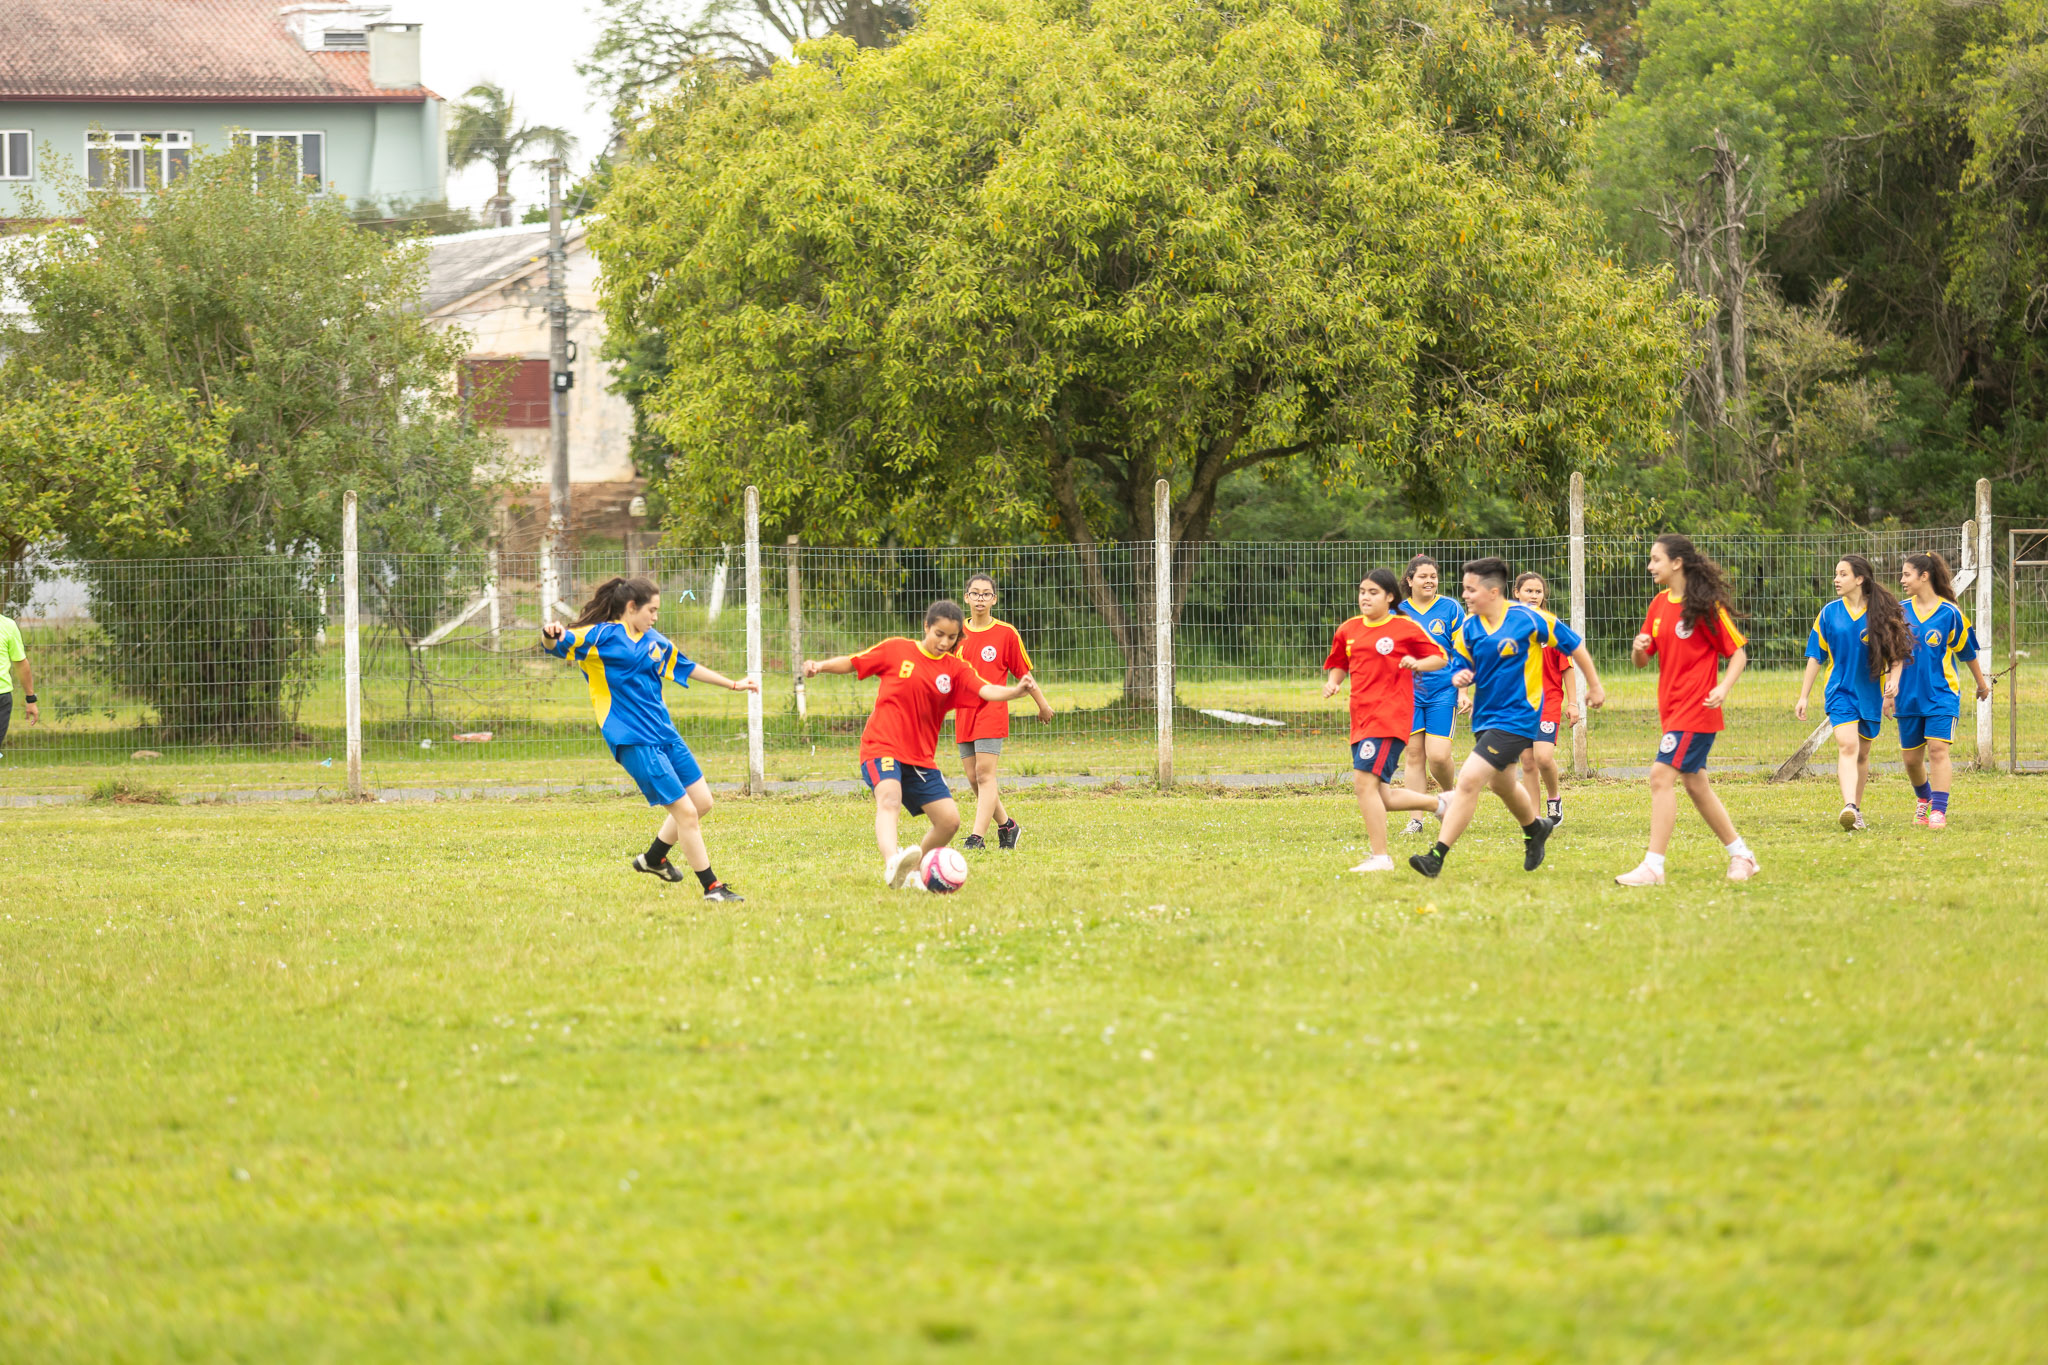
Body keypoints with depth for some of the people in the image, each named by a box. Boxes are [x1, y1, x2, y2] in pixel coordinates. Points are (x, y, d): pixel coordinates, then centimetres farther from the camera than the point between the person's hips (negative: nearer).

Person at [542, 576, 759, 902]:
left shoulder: (654, 641, 16)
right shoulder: (601, 636, -6)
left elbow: (686, 667, 30)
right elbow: (558, 644, -18)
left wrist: (733, 685, 36)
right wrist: (551, 635, -42)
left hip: (664, 735, 9)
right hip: (633, 741, -9)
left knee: (702, 802, 11)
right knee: (686, 811, -10)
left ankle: (654, 858, 30)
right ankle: (711, 888, 0)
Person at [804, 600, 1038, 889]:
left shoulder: (955, 669, 7)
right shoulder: (897, 650, 1)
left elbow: (985, 691, -9)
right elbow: (852, 662, 9)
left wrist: (1016, 691, -28)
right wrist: (821, 667, -8)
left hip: (920, 757, 5)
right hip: (882, 747, -5)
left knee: (949, 821, -1)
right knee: (889, 799, -33)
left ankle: (911, 871, 21)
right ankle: (892, 863, -58)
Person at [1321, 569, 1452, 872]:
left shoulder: (1406, 628, -2)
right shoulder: (1348, 630, 13)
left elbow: (1441, 658, 5)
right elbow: (1339, 665, 26)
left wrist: (1418, 663, -15)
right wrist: (1332, 682, 5)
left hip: (1390, 716, -7)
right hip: (1361, 718, 7)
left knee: (1365, 782, -19)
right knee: (1379, 796, 8)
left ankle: (1379, 857, -14)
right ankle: (1439, 803, 30)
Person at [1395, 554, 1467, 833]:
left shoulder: (1450, 609, 1)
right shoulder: (1398, 612, 6)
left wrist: (1464, 692, -2)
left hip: (1442, 692, -2)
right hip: (1409, 692, 2)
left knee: (1438, 756, -11)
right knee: (1414, 755, -1)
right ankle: (1416, 818, 4)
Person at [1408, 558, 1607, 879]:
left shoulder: (1527, 619, -15)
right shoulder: (1469, 627, 1)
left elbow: (1573, 644, -3)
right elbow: (1462, 668, 10)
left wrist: (1595, 685, 5)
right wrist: (1460, 677, -15)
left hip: (1516, 717, -8)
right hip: (1485, 717, 8)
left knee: (1469, 779, -19)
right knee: (1501, 783, 26)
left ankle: (1438, 856, -19)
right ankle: (1534, 828, 55)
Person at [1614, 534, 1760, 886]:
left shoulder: (1706, 605, -11)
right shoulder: (1659, 604, 11)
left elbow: (1738, 652, -7)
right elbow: (1643, 661, 15)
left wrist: (1724, 688, -23)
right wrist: (1639, 648, -9)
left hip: (1696, 708, -9)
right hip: (1672, 708, 9)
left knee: (1661, 775, -15)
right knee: (1694, 783, 13)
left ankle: (1653, 866, -16)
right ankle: (1740, 854, 24)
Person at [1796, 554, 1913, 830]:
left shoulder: (1882, 613, -2)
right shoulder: (1830, 613, 2)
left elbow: (1897, 653, 3)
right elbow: (1815, 657, 7)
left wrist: (1893, 680, -15)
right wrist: (1803, 696, 5)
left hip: (1871, 693, 1)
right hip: (1840, 692, -1)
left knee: (1862, 753, 11)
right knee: (1847, 746, -20)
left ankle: (1856, 810, 26)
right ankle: (1849, 807, -33)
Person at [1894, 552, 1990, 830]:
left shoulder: (1949, 613, -5)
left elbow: (1967, 652, 6)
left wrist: (1982, 683, 18)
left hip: (1941, 694, -4)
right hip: (1909, 697, 4)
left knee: (1938, 749, -17)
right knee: (1911, 758, 10)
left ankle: (1938, 811, -17)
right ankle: (1923, 799, 38)